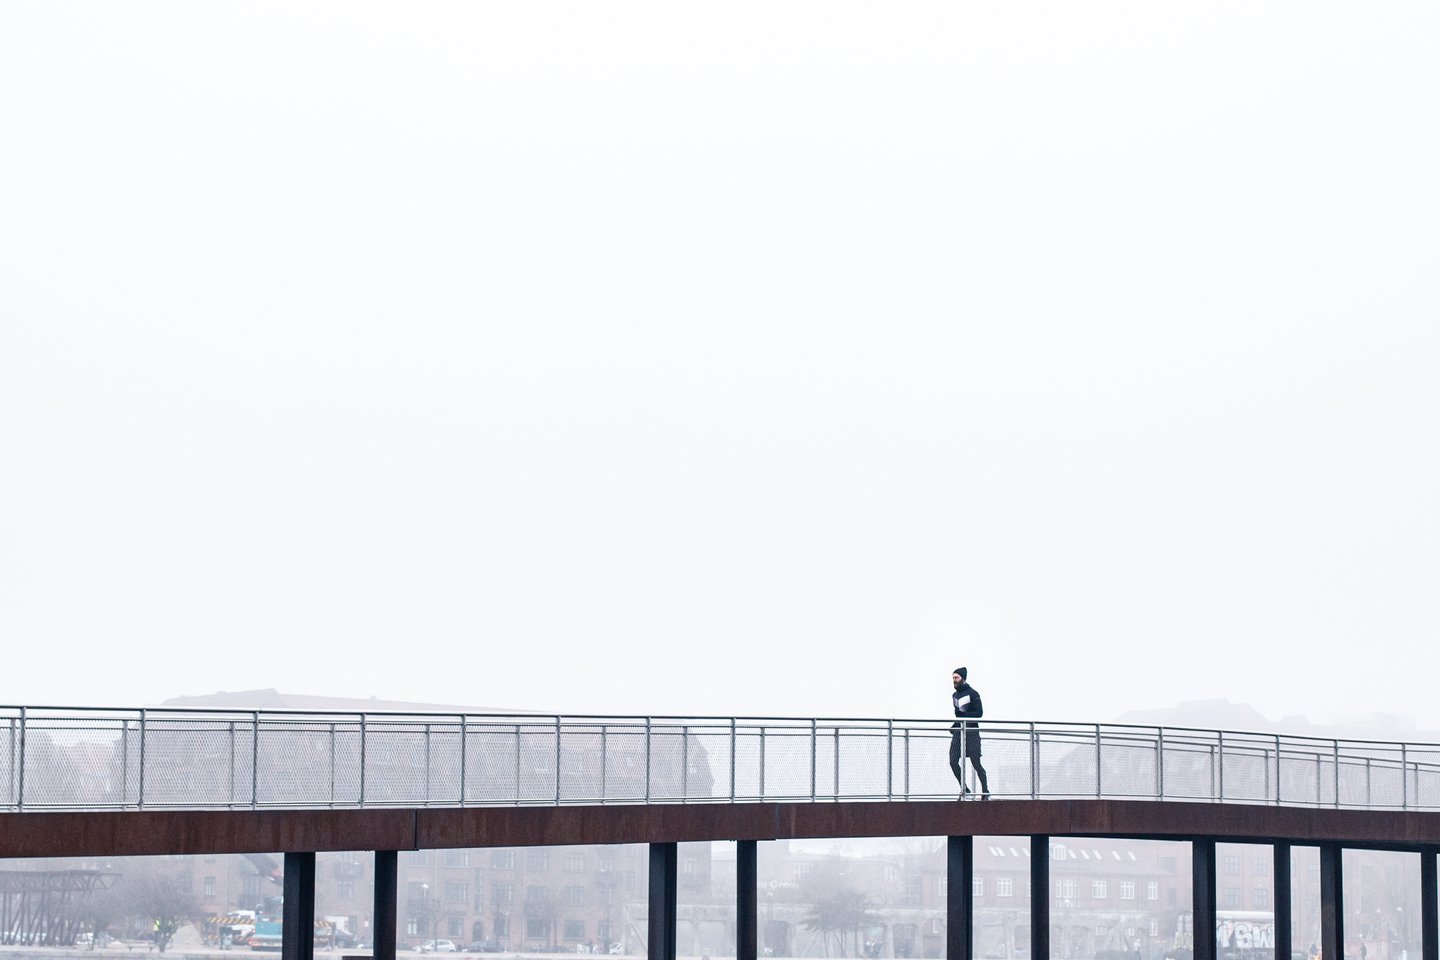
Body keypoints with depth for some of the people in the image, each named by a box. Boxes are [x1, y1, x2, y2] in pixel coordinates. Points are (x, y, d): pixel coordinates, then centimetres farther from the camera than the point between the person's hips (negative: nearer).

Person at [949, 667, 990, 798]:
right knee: (953, 762, -4)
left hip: (971, 732, -7)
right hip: (958, 732, 7)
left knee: (976, 763, -8)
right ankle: (964, 788, 9)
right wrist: (953, 725, 12)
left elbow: (979, 713, -11)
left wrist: (962, 715, -20)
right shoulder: (954, 695, 17)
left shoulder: (972, 693, -5)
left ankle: (985, 791, -2)